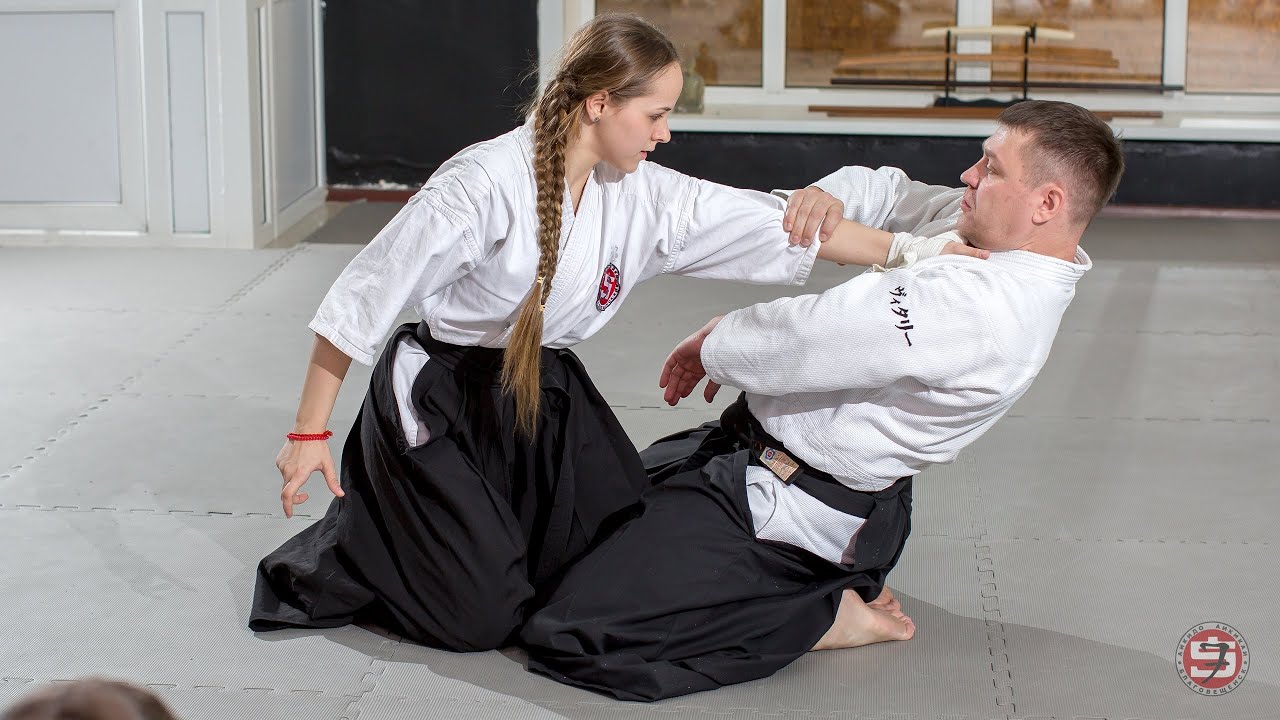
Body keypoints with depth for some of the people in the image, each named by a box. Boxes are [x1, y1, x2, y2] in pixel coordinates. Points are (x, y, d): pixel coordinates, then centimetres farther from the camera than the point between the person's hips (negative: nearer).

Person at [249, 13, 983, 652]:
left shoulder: (647, 196, -6)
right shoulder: (483, 185, -26)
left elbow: (790, 228, -3)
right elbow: (362, 301, -19)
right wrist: (310, 433, -15)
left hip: (546, 392, 7)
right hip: (437, 402, -7)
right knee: (483, 618, -11)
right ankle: (333, 555, 17)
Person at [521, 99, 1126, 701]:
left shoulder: (976, 305, -29)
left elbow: (817, 339, -26)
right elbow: (892, 194, 14)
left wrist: (714, 346, -6)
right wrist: (826, 195, -10)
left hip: (776, 507, -11)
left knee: (566, 637, -20)